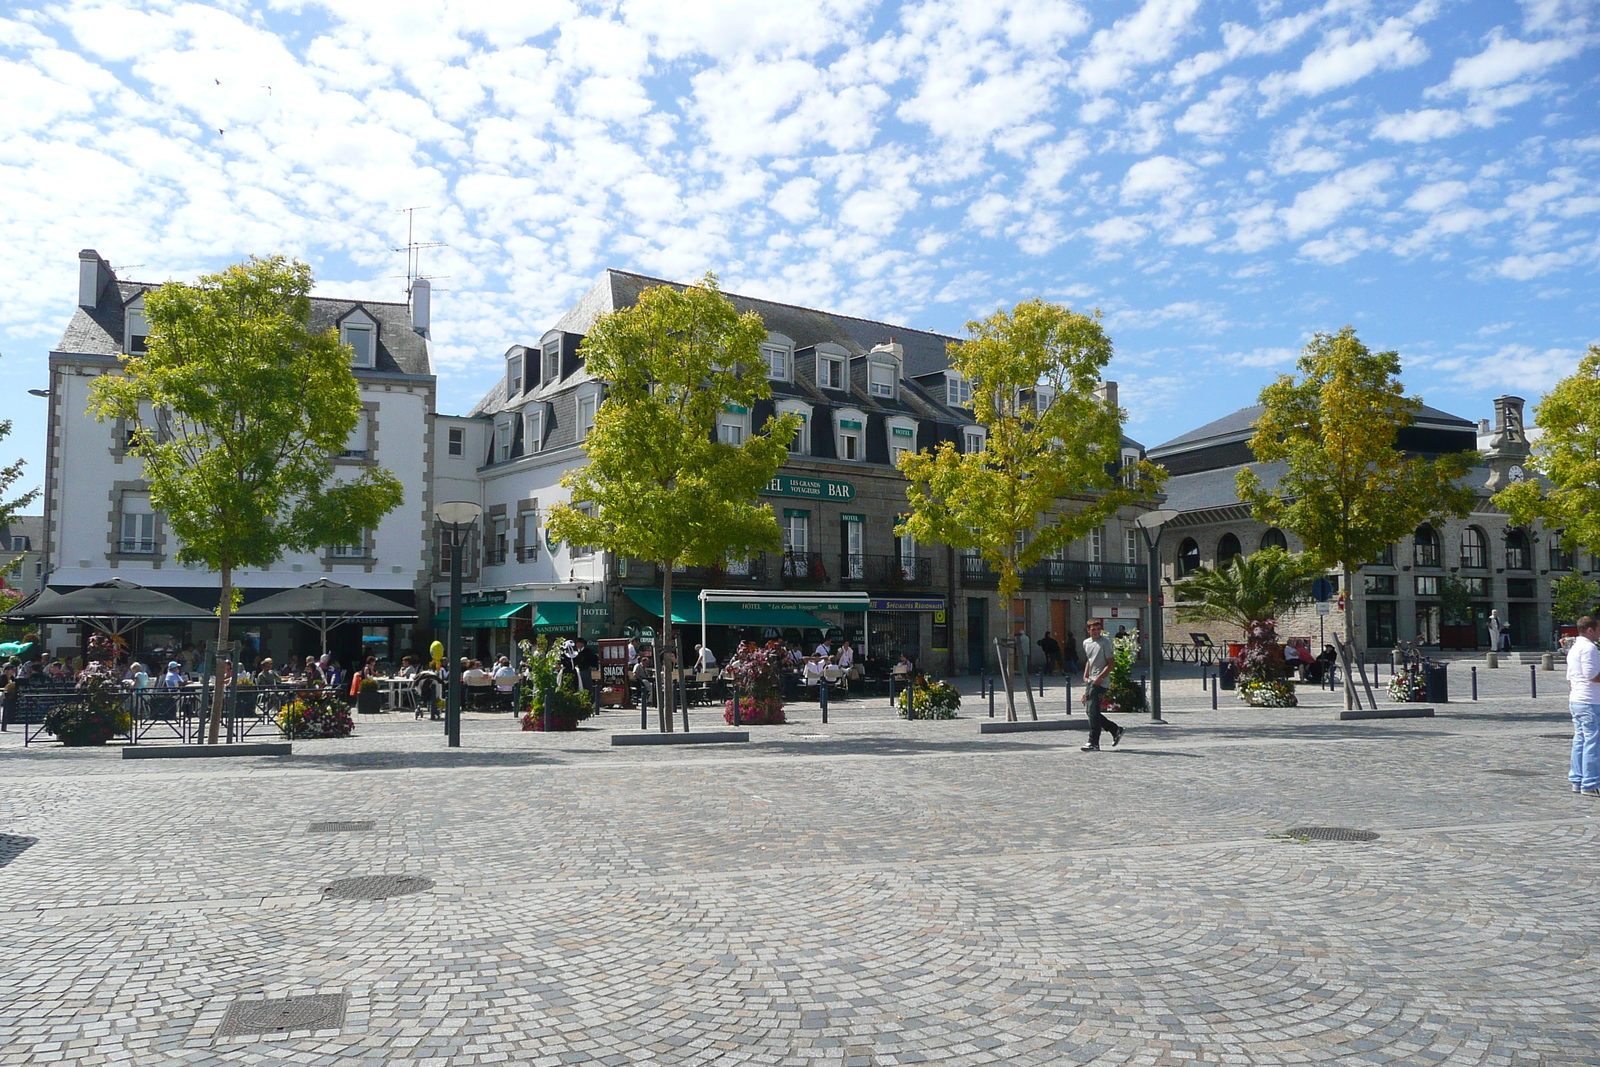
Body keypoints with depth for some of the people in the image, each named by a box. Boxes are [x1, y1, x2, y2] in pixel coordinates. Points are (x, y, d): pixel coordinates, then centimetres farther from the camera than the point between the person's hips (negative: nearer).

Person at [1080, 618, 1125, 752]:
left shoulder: (1105, 642, -8)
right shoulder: (1086, 642, 14)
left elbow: (1110, 663, -10)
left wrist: (1100, 678, -20)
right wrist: (1086, 675, 12)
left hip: (1100, 682, -8)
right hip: (1090, 681, 8)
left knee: (1093, 712, -10)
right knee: (1089, 710, 8)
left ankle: (1093, 743, -5)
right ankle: (1116, 730, 21)